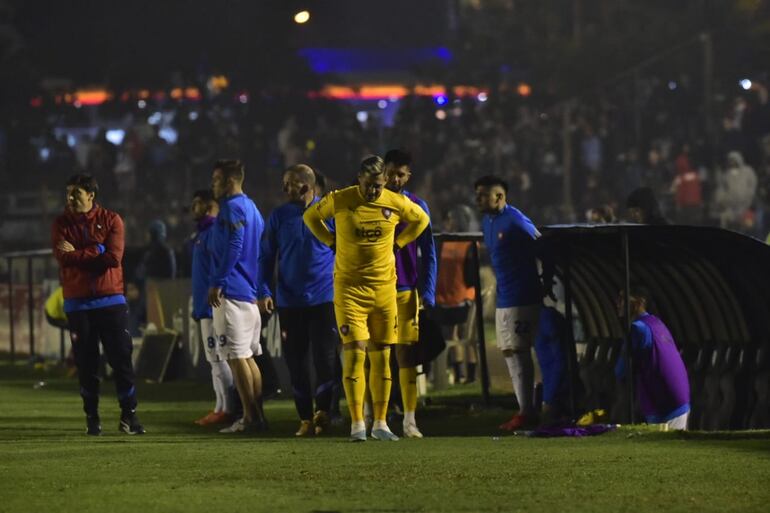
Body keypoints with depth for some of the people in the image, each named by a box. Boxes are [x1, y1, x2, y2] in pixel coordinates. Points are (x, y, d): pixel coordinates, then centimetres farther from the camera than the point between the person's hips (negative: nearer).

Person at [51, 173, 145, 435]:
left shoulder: (111, 220, 1)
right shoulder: (62, 224, 5)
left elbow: (114, 258, -12)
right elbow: (63, 257, -11)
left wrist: (78, 255, -9)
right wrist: (97, 252, -13)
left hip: (110, 300, -1)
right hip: (77, 303, 1)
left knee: (121, 358, -2)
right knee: (86, 364, 3)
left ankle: (129, 415, 4)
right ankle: (92, 418, 11)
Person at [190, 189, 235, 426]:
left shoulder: (215, 231, -13)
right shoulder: (200, 233, 19)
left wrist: (211, 300, -24)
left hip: (213, 307, -11)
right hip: (204, 308, 11)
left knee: (218, 359, -8)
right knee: (215, 359, 12)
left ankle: (226, 409, -7)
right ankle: (221, 407, 15)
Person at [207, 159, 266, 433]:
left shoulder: (232, 208, -11)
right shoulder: (251, 208, 18)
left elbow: (233, 248, -21)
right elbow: (261, 252, 21)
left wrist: (217, 283, -20)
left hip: (231, 292, -10)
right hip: (250, 293, 10)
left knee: (236, 357, -8)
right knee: (248, 356, 13)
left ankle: (250, 418, -9)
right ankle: (257, 415, 13)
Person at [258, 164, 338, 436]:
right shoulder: (279, 216, 5)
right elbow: (266, 256, 8)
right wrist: (264, 291, -2)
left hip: (324, 298, -2)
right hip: (289, 300, 2)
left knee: (324, 357, -9)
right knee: (296, 360, 3)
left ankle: (322, 411, 1)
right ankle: (306, 418, 10)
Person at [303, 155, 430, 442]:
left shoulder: (396, 203, -2)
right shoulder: (339, 201, -7)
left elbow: (421, 220, 18)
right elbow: (311, 217, 12)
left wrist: (397, 243, 9)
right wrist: (332, 242, 3)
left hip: (384, 287, 3)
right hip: (349, 288, -3)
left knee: (381, 357, 5)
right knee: (354, 352, -11)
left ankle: (380, 423, 13)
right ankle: (357, 423, -9)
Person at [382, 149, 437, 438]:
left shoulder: (417, 206, 6)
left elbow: (428, 254, 7)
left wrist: (428, 294, -1)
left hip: (405, 290, 0)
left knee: (406, 354, -1)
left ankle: (410, 419, 2)